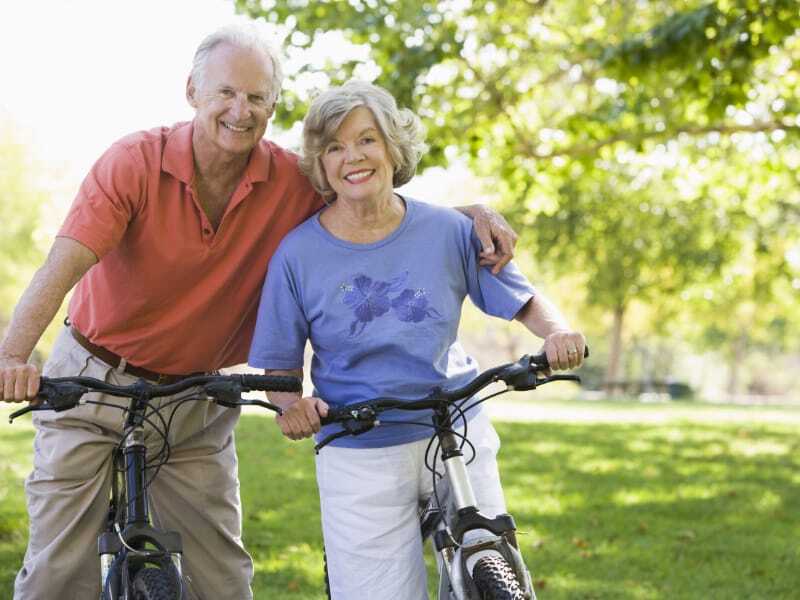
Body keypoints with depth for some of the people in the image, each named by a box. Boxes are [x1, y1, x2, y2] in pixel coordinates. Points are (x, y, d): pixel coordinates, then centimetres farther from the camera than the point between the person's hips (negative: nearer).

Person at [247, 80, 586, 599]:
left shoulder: (448, 230, -2)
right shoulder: (298, 254, -4)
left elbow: (526, 301, 6)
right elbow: (280, 367, 2)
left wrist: (558, 334, -14)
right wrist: (292, 404, -19)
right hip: (359, 456, -1)